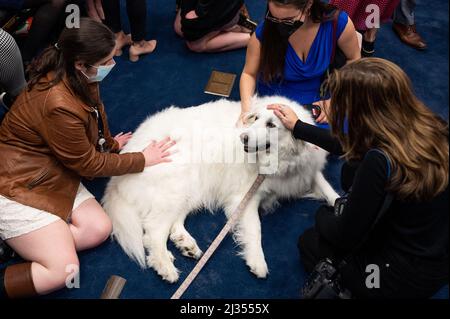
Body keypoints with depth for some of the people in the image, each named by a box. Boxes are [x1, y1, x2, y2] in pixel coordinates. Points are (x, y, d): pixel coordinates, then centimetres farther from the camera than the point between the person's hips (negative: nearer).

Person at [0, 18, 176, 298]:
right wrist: (143, 160, -9)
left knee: (99, 229, -3)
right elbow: (88, 164, -18)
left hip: (53, 174, 9)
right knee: (64, 272, -13)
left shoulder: (80, 78, -7)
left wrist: (109, 144, 17)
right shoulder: (59, 105, -32)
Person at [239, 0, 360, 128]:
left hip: (316, 100, 2)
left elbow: (354, 60, -4)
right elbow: (249, 74, -10)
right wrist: (247, 108, -27)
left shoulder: (338, 23, -22)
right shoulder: (264, 31, -22)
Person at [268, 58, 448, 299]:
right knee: (351, 170, 13)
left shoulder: (380, 162, -32)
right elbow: (352, 147, 7)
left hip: (407, 279, -7)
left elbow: (345, 238, -18)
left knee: (310, 243, 17)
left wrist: (322, 215, 4)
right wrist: (297, 127, 15)